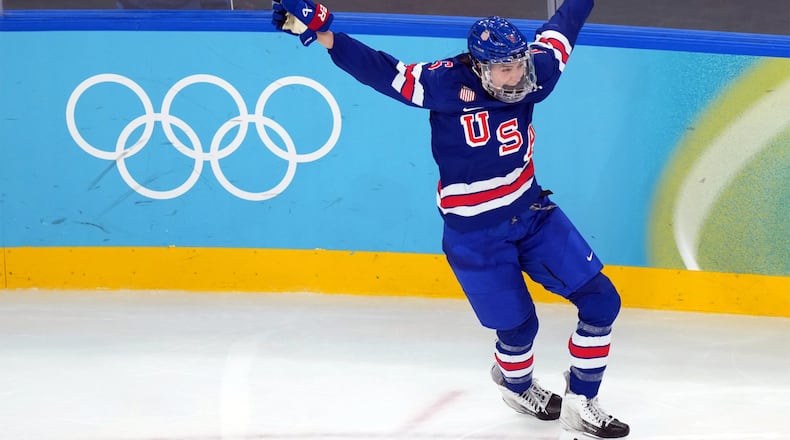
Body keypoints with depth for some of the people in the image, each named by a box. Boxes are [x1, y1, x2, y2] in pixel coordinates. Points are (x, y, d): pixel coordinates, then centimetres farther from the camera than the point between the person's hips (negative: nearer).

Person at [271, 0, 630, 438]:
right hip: (474, 234, -5)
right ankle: (515, 383, 44)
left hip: (531, 213, 5)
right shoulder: (448, 83, -23)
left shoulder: (530, 77, -10)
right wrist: (322, 35, -35)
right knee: (517, 327, 6)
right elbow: (382, 72, -25)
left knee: (600, 300, 1)